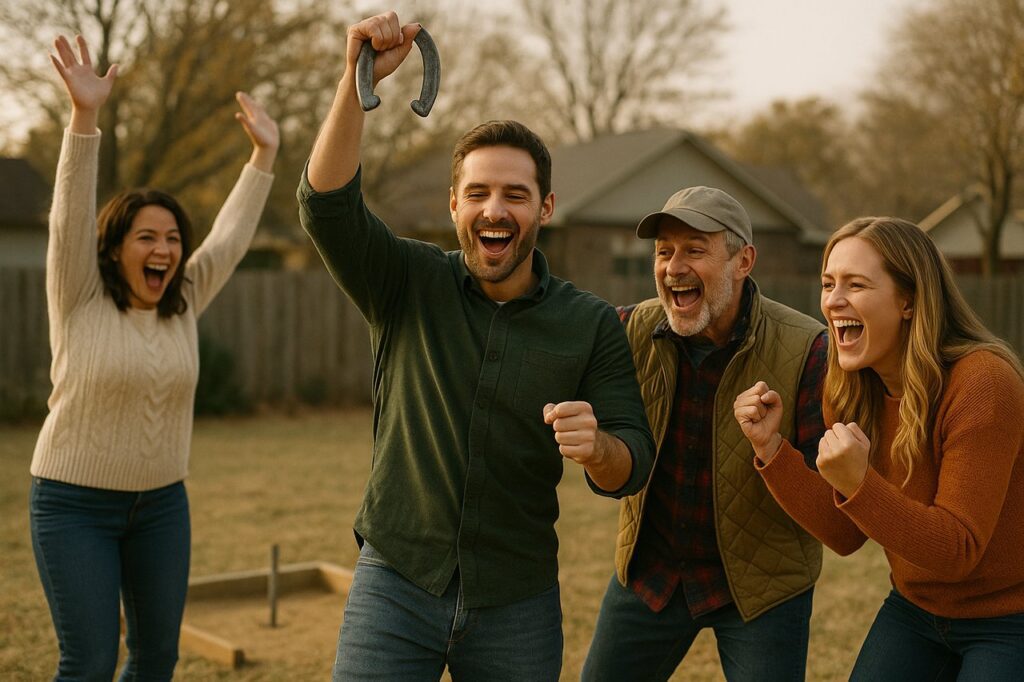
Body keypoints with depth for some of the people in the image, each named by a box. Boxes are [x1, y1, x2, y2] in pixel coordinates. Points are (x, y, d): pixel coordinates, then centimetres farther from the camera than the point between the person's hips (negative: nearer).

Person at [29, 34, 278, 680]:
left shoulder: (183, 304, 3)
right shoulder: (80, 300, -8)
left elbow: (231, 235, 6)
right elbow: (72, 217, -20)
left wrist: (264, 153, 4)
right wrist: (84, 117, -30)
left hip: (162, 504, 5)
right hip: (76, 505, -5)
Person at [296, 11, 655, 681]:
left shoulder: (592, 324, -2)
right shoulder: (410, 285, -3)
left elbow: (631, 468, -4)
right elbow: (327, 204, -18)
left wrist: (597, 447, -27)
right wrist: (359, 79, -29)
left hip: (518, 605, 1)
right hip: (397, 583, -1)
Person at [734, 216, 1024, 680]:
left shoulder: (984, 381, -25)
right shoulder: (851, 391, -5)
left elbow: (957, 552, -25)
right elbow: (846, 536, -6)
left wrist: (858, 483, -37)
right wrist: (771, 448, -16)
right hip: (915, 607, 5)